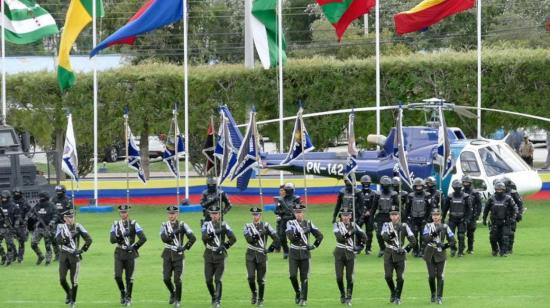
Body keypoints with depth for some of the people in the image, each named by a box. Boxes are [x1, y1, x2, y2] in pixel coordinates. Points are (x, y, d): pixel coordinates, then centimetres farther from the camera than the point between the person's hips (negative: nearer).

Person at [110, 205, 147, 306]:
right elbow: (112, 240, -4)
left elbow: (143, 238, -4)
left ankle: (128, 298, 14)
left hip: (130, 253, -2)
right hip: (119, 253, 2)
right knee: (117, 276, -9)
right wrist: (119, 236, -21)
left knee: (129, 277, 2)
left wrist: (134, 246, -8)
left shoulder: (133, 224, 0)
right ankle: (123, 293, 16)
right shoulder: (115, 225, 6)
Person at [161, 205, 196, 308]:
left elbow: (193, 238, -4)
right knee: (166, 278, -3)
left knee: (177, 279, -5)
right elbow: (164, 238, -13)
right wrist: (174, 233, -24)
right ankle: (172, 293, 25)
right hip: (167, 254, 2)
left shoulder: (182, 225, 0)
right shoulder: (164, 225, 5)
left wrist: (185, 247, -9)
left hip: (178, 254, -2)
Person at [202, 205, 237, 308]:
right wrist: (214, 233, -26)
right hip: (209, 255, 2)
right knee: (208, 280, 0)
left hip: (220, 254, -2)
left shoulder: (223, 225, 3)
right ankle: (213, 297, 22)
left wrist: (224, 246, -12)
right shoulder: (206, 225, 6)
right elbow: (204, 238, -11)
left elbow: (233, 238, -1)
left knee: (218, 279, -10)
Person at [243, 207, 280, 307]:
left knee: (261, 279, 1)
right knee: (251, 277, -12)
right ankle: (254, 294, 14)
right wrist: (254, 237, -30)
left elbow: (276, 238, 4)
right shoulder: (248, 226, 6)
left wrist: (271, 248, -2)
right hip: (251, 255, 1)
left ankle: (260, 300, 12)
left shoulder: (265, 226, 3)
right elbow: (248, 238, -12)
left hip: (262, 255, -1)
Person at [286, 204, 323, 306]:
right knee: (293, 275, -9)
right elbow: (290, 236, -17)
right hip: (294, 253, -1)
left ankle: (303, 299, 3)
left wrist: (314, 246, -2)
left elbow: (320, 235, 8)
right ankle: (298, 293, 16)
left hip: (305, 253, 1)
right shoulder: (290, 223, 0)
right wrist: (302, 231, -25)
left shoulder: (308, 223, 5)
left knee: (304, 277, -1)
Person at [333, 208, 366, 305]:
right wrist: (348, 233, -30)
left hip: (350, 253, 1)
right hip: (339, 254, -1)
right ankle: (342, 294, 20)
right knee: (339, 277, -2)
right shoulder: (337, 225, 0)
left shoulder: (354, 226, 5)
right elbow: (339, 237, -17)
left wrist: (359, 247, 4)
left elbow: (364, 237, 14)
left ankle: (349, 298, 7)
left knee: (349, 277, -2)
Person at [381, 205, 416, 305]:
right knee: (388, 276, -10)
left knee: (400, 277, -5)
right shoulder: (387, 225, 5)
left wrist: (406, 248, -9)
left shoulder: (404, 226, 6)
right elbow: (385, 237, -15)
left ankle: (397, 297, 10)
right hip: (389, 254, 0)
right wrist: (391, 234, -31)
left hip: (400, 255, 0)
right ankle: (393, 292, 17)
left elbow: (413, 241, 3)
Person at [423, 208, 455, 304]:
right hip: (430, 254, 0)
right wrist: (434, 233, -26)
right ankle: (433, 294, 19)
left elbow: (452, 241, 4)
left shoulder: (445, 227, 5)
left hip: (441, 254, 0)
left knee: (440, 275, -5)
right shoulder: (428, 226, 4)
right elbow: (426, 238, -12)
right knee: (431, 275, -1)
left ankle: (439, 297, -1)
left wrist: (445, 245, -13)